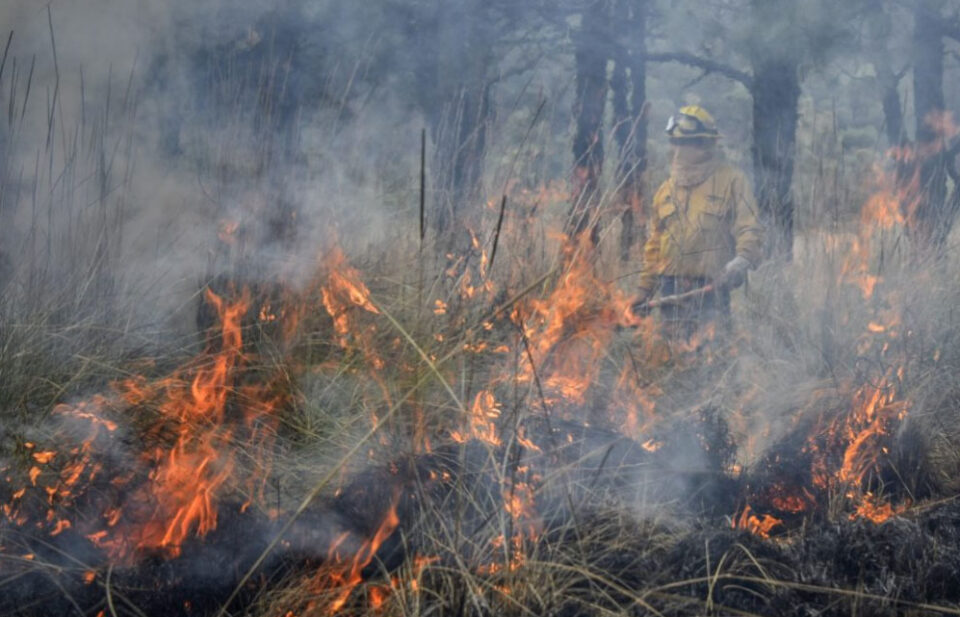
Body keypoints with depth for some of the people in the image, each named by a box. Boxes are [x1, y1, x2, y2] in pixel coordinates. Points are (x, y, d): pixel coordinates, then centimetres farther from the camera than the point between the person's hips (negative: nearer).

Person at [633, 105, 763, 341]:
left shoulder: (731, 180, 2)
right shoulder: (667, 189, 17)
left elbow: (749, 230, -5)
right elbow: (654, 243, 21)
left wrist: (741, 262, -25)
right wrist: (646, 289, 16)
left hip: (711, 290, -5)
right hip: (671, 295, 5)